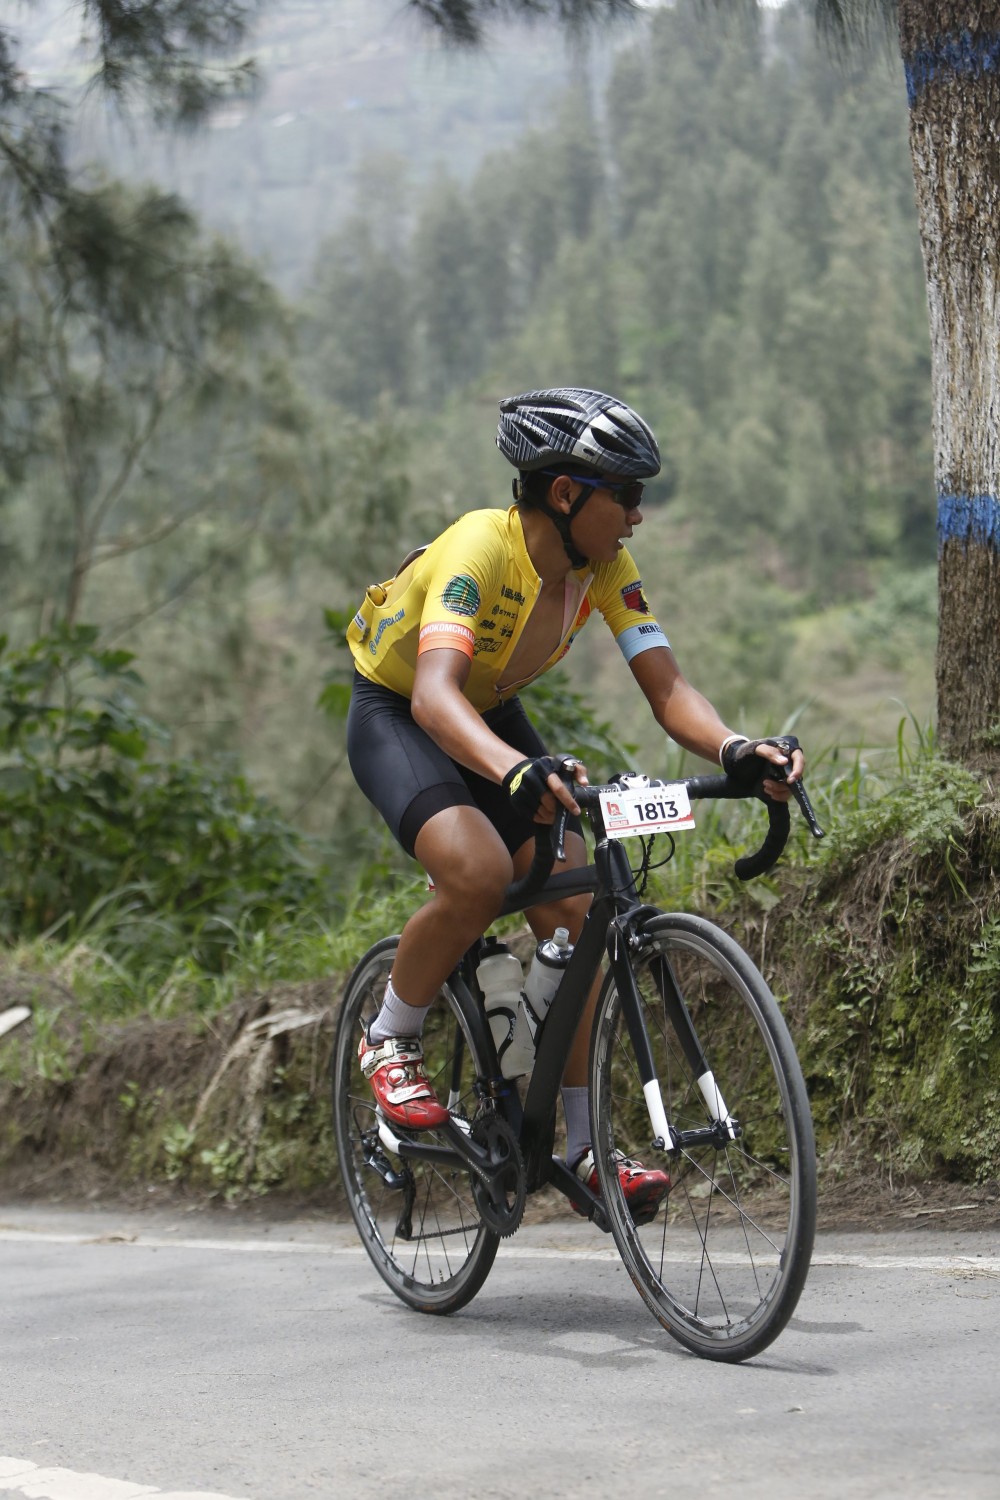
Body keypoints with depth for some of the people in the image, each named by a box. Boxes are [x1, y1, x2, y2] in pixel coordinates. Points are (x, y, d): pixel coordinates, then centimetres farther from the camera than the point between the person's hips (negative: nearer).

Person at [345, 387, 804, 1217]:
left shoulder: (606, 566, -16)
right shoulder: (479, 549, -34)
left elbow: (667, 688, -21)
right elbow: (434, 692, -49)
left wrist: (736, 750, -43)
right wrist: (516, 771, -68)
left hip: (491, 716, 6)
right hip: (396, 716, -6)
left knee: (573, 905, -10)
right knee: (479, 873, -32)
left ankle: (585, 1145, -2)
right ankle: (390, 1042, -5)